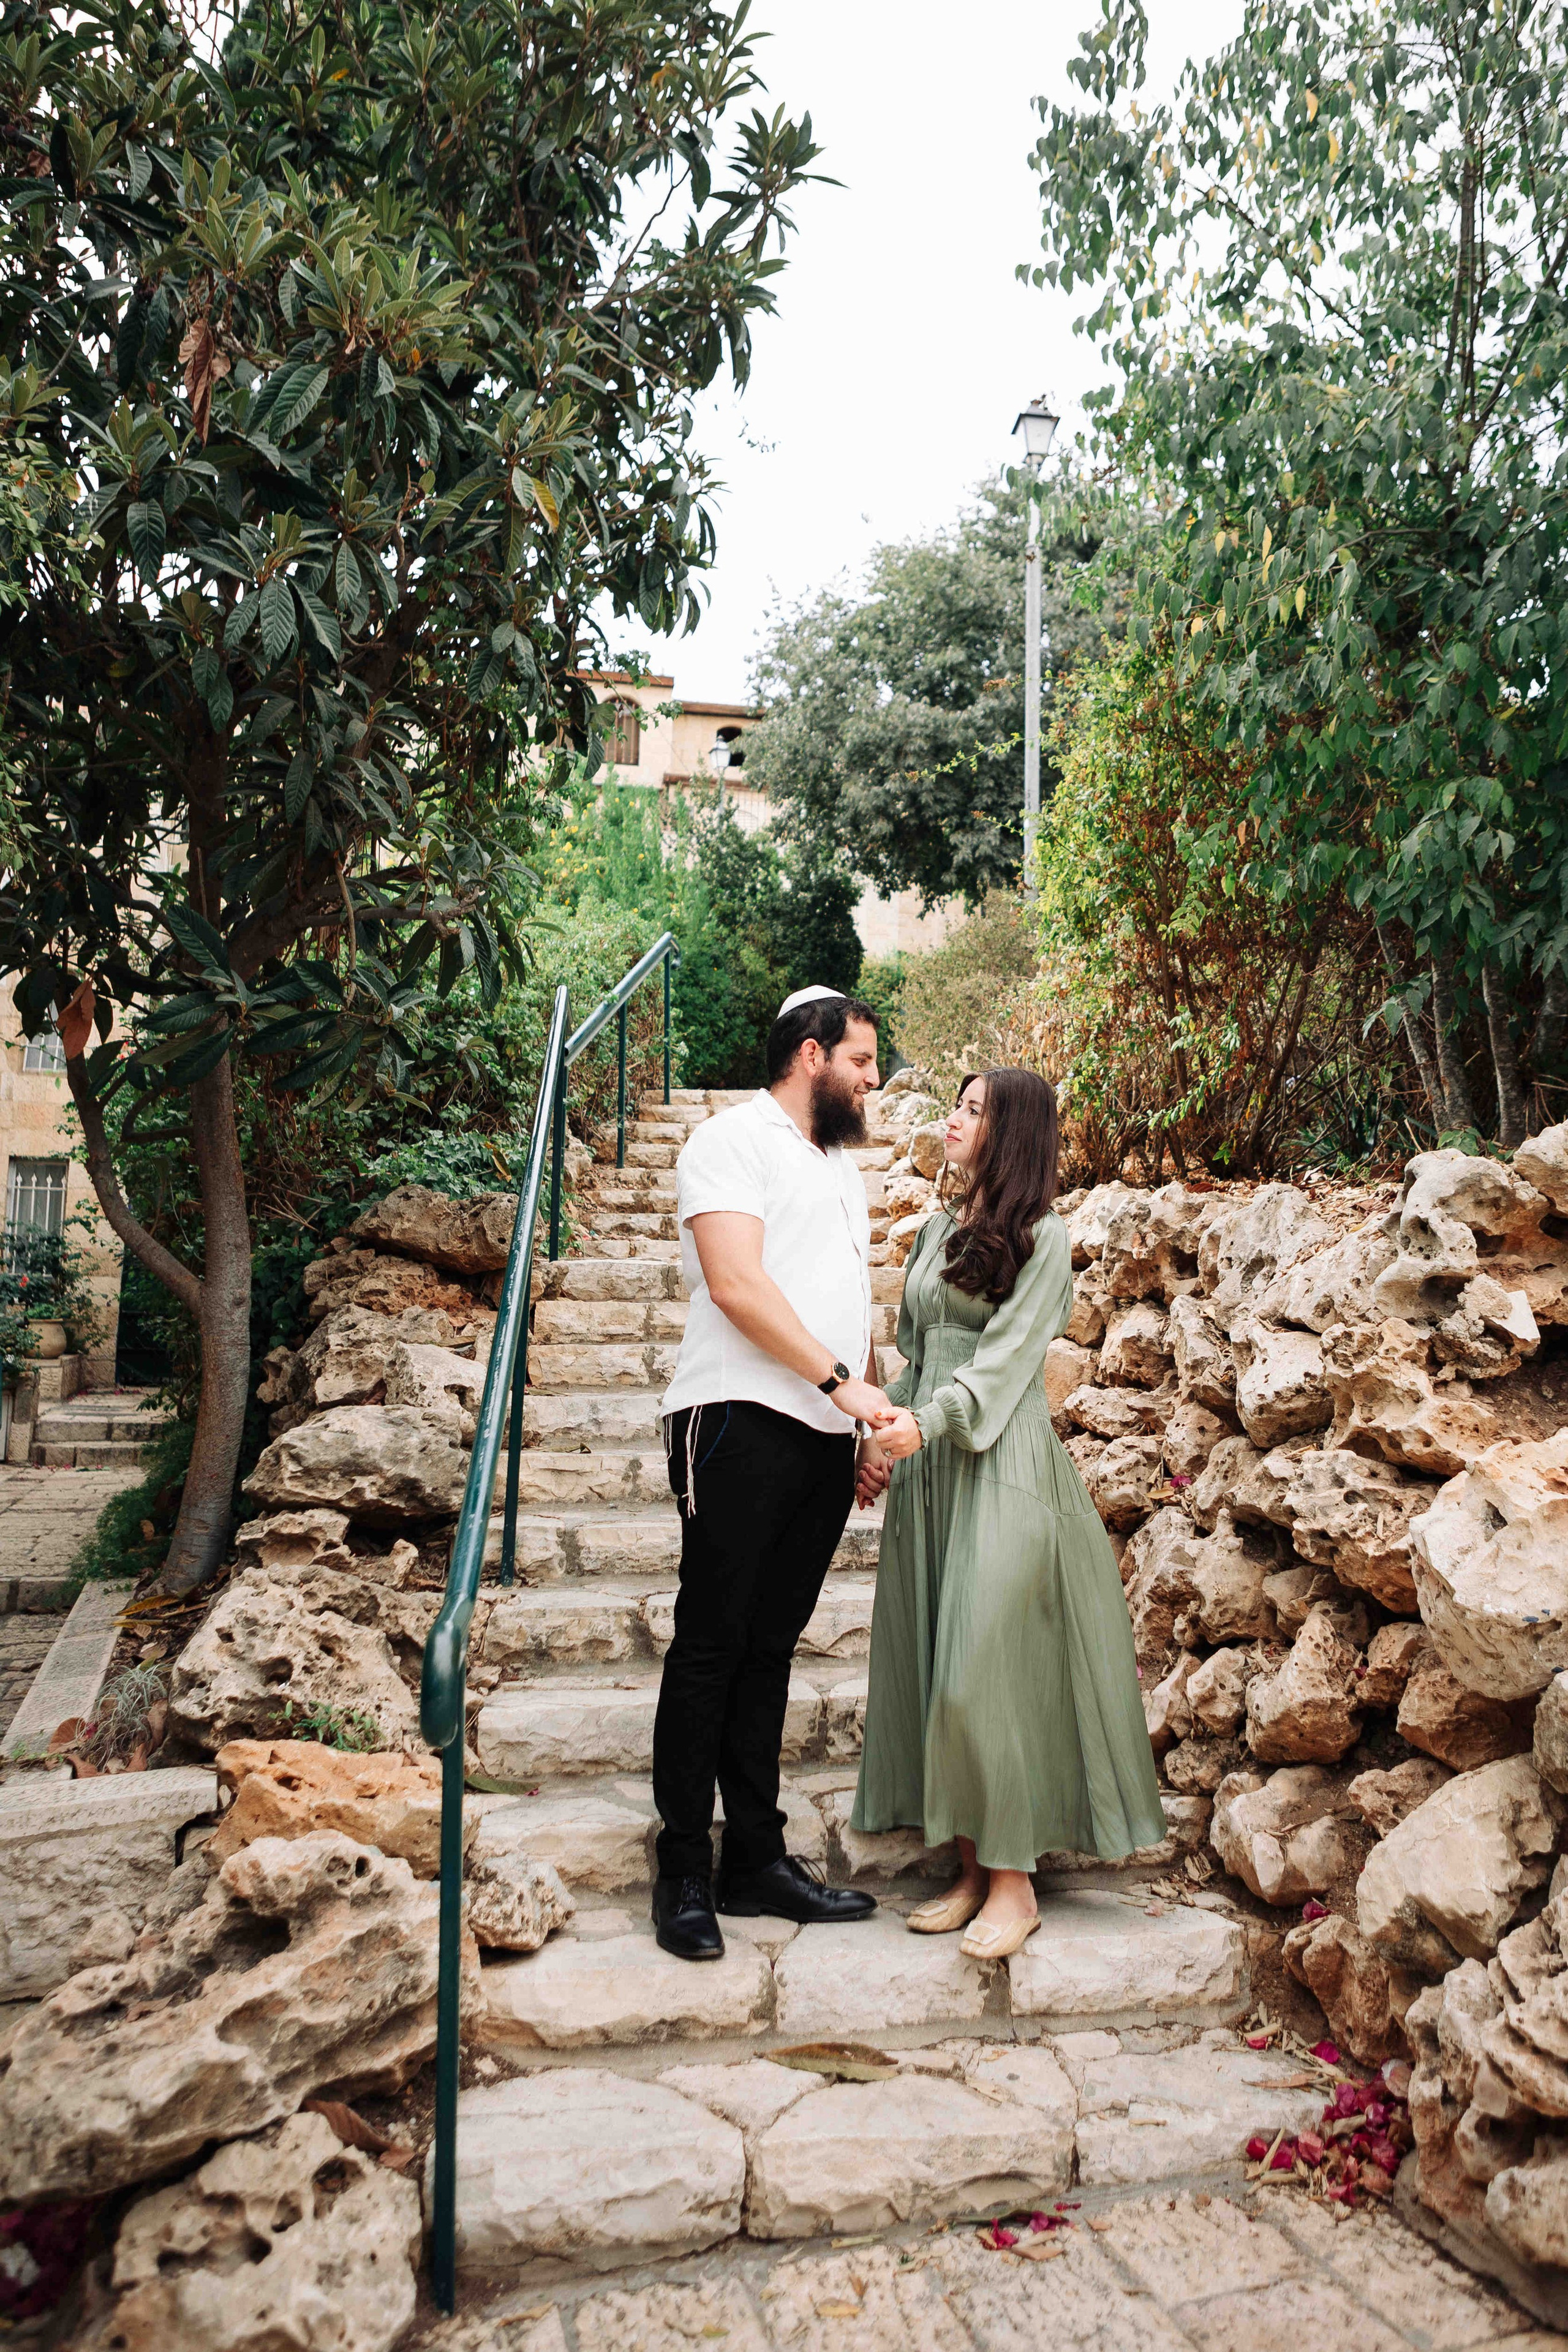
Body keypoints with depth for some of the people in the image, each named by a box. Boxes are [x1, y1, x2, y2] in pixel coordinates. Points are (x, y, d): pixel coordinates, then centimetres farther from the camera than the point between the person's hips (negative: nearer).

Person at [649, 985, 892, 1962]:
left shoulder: (842, 1167, 23)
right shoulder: (734, 1141, -3)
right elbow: (736, 1283, -15)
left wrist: (874, 1422, 16)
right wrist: (840, 1379, -18)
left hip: (824, 1437, 8)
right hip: (742, 1421, -7)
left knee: (771, 1646, 11)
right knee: (711, 1645, -2)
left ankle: (758, 1860, 18)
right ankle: (686, 1874, 7)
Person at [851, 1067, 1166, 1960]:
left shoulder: (1042, 1238, -4)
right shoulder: (938, 1229, 16)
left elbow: (1006, 1354, -13)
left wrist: (928, 1421, -25)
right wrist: (888, 1431, 13)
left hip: (1000, 1466, -7)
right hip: (929, 1462, 7)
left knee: (987, 1670, -7)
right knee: (935, 1671, 7)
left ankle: (1014, 1883, 5)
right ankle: (972, 1870, 16)